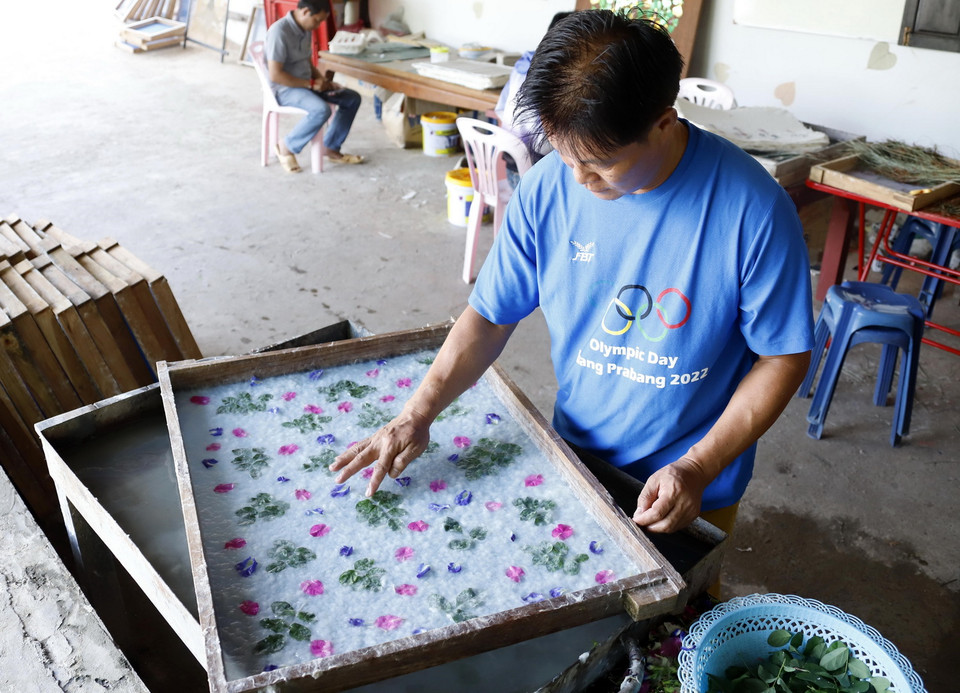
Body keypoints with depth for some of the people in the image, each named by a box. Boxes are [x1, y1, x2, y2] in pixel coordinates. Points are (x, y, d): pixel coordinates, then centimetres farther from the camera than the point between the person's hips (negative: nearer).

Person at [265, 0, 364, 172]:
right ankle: (286, 147, -13)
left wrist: (322, 80, 1)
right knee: (322, 110, -35)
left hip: (305, 84, 9)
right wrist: (311, 84, -20)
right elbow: (275, 75, -25)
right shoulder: (279, 31, -21)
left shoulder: (305, 30, 7)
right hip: (285, 89, -9)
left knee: (352, 98, 2)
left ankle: (331, 148, 9)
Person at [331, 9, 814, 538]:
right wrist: (417, 414, -17)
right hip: (574, 457, 3)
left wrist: (697, 469, -22)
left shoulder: (752, 209, -24)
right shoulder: (547, 188, -15)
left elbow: (784, 356, -15)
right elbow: (490, 316, -7)